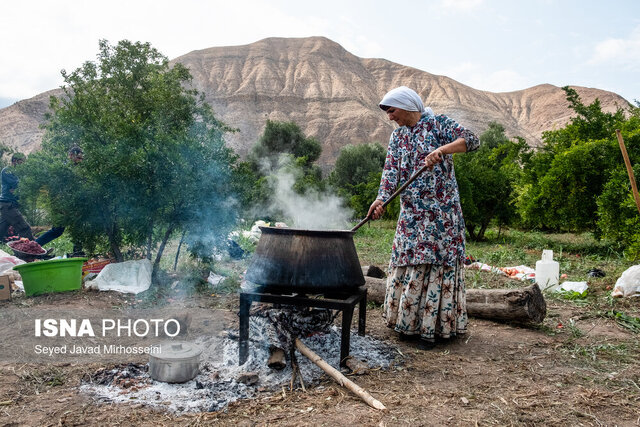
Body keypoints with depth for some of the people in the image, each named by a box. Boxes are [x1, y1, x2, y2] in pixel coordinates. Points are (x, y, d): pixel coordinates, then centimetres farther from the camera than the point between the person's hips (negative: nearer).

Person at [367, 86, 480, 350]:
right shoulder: (398, 136, 12)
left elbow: (471, 140, -13)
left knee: (437, 262, -3)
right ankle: (408, 323, 14)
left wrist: (442, 149, -30)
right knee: (408, 263, 3)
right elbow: (391, 170, 0)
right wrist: (381, 198, -17)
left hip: (441, 211, -5)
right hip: (411, 212, 5)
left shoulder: (438, 124, -2)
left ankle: (431, 327, 3)